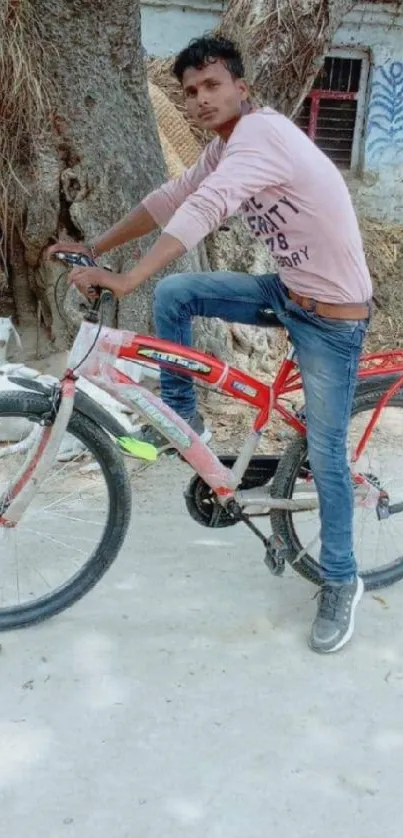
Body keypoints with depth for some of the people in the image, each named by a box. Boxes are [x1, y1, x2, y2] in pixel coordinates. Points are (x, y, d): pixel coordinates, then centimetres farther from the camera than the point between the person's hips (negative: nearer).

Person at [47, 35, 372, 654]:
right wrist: (93, 249, 9)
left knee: (325, 455, 0)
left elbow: (204, 209, -36)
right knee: (172, 293, -1)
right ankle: (180, 415, 16)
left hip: (334, 314, -8)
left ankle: (341, 583, 19)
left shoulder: (261, 131, -22)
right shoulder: (224, 148, 6)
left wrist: (127, 280, -43)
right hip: (286, 291, 8)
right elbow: (168, 200, 10)